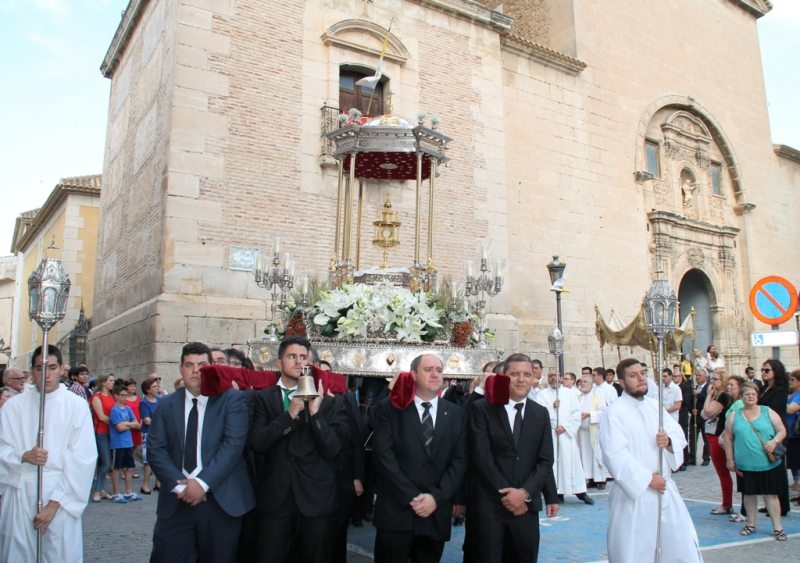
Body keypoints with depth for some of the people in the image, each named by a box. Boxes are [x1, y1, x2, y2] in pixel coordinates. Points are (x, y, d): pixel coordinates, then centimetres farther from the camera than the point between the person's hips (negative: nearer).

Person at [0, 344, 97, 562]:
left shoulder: (77, 406, -4)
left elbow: (83, 460, -7)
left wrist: (54, 503, -11)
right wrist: (24, 456, -16)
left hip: (60, 495, -2)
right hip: (19, 493, 2)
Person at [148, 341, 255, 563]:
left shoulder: (232, 399, 0)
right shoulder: (166, 405, 10)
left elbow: (234, 444, -10)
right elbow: (155, 449, 2)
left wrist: (203, 482, -16)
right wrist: (178, 484, -12)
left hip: (221, 500, -2)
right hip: (176, 502, 2)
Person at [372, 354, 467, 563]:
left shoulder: (457, 414, 9)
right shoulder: (390, 408, 0)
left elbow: (460, 460, 3)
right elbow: (383, 455, -8)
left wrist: (436, 497, -10)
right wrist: (411, 497, -14)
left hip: (436, 514, 3)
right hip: (396, 512, -2)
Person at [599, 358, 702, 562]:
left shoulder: (655, 406, 8)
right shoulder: (614, 412, -13)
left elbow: (679, 436, 8)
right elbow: (616, 456, -20)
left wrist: (669, 441, -14)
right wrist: (647, 479, -18)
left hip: (665, 488, 6)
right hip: (634, 493, -6)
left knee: (682, 545, 14)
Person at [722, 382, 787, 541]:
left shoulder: (768, 412, 2)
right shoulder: (734, 416, 3)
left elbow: (782, 431, 2)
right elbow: (728, 438, 5)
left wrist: (775, 441, -19)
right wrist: (730, 459, 3)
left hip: (769, 463, -1)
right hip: (746, 464, 1)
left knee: (771, 493, 3)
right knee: (749, 493, 12)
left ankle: (778, 527, 12)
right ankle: (751, 524, 25)